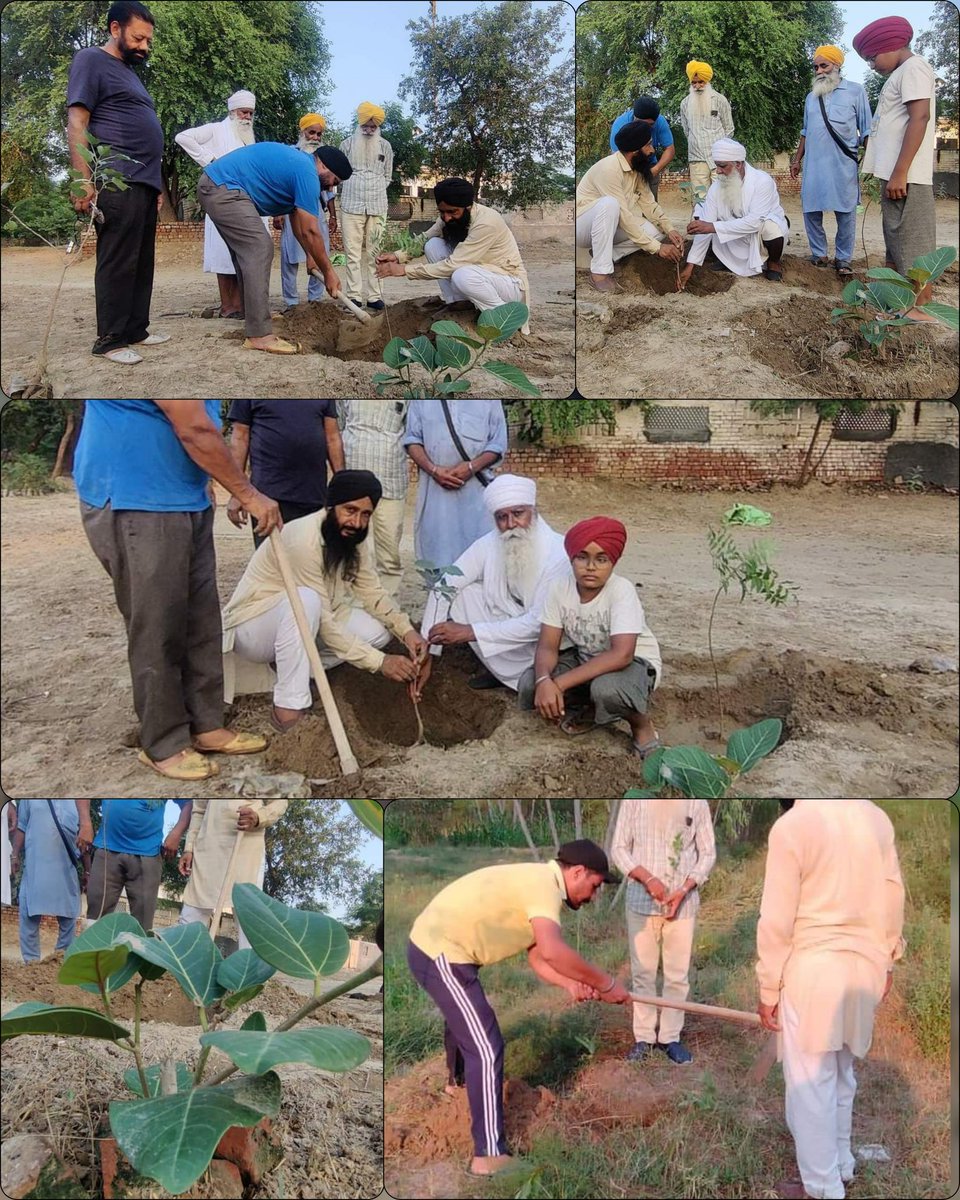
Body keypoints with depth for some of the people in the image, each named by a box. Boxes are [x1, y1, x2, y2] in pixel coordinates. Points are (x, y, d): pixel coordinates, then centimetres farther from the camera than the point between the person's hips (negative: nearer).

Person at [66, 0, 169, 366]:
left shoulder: (129, 71, 25)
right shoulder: (92, 60, -2)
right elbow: (76, 123, -10)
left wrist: (155, 184, 24)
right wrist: (83, 181, -19)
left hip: (144, 184, 9)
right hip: (118, 183, -9)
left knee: (142, 263, 10)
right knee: (118, 263, -8)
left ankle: (136, 330, 18)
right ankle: (109, 340, -4)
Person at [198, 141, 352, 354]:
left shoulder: (296, 162, 20)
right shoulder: (307, 174, -11)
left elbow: (296, 218, 29)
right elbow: (310, 231, -11)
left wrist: (310, 255, 30)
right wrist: (328, 272, -3)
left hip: (212, 186, 11)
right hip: (224, 189, -11)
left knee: (248, 252, 18)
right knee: (259, 249, -13)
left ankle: (255, 316, 27)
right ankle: (259, 335, -18)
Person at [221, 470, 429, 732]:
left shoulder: (352, 539, -5)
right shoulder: (304, 540, -30)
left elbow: (373, 594, -1)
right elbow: (324, 622, -29)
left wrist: (406, 630, -20)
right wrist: (379, 662, -30)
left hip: (300, 621, 8)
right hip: (251, 624, -8)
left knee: (376, 632, -8)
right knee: (305, 599, -39)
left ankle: (293, 669, 1)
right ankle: (289, 707, -32)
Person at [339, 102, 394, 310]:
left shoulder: (385, 146, 7)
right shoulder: (347, 143, 4)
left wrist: (375, 192, 5)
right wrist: (352, 191, 5)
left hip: (377, 206, 1)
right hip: (351, 205, -1)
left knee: (373, 252, 2)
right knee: (353, 252, -4)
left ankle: (373, 296, 3)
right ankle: (354, 296, -5)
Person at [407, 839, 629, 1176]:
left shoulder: (537, 883, 11)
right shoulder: (544, 882, -19)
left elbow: (538, 956, 8)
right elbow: (553, 951, -35)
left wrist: (572, 985, -9)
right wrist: (606, 984, -25)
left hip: (431, 944, 11)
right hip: (440, 955, -11)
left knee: (464, 1017, 37)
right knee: (486, 1048, -10)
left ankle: (457, 1080, 64)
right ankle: (489, 1156, -4)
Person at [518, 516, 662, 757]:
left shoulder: (622, 591, -27)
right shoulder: (560, 589, -13)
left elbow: (621, 655, -37)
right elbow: (547, 646, -14)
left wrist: (561, 682, -40)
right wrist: (544, 681, -38)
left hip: (634, 662, -5)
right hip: (585, 658, 5)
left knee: (605, 688, -40)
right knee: (529, 685, -20)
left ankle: (641, 725, -6)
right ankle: (583, 712, 10)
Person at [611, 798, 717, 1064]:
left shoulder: (696, 802, -3)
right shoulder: (633, 800, -4)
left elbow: (708, 853, 1)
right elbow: (619, 849, -1)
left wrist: (685, 889, -12)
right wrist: (648, 878, -17)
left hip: (683, 901, 0)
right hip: (642, 899, 0)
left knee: (678, 973, 6)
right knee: (643, 970, 8)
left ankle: (670, 1037, 19)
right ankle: (643, 1036, 19)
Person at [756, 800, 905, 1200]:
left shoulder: (791, 825, -17)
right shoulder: (875, 816, 0)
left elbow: (777, 920, -14)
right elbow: (893, 896, 9)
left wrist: (768, 988, -4)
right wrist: (887, 960, 21)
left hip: (812, 970, -6)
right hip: (864, 967, 6)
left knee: (810, 1083, 7)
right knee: (841, 1075, 24)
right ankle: (840, 1165, 37)